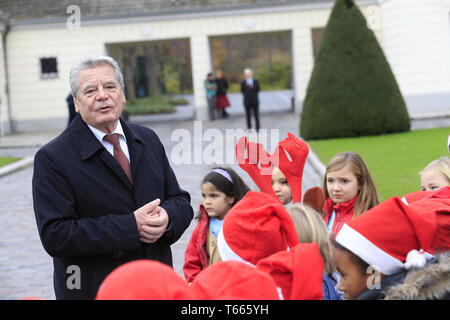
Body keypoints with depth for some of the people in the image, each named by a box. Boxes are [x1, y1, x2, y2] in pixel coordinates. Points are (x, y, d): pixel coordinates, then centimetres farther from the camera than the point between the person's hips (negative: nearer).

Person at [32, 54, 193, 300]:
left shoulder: (148, 140, 6)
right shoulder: (52, 159, -11)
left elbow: (181, 201, 9)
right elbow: (55, 235, -19)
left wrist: (167, 217, -15)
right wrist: (131, 227, -25)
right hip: (94, 289, -5)